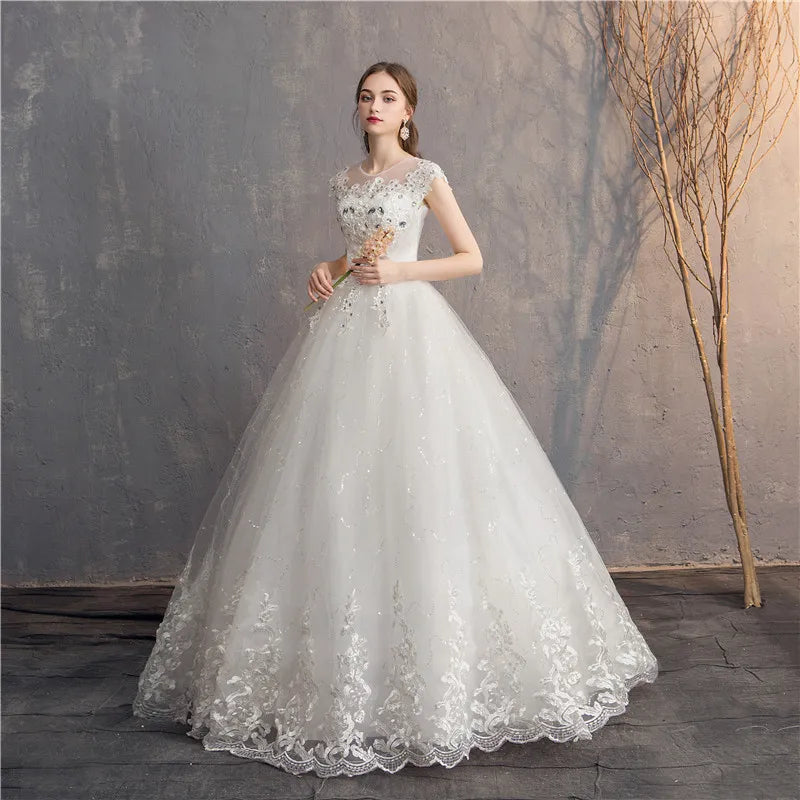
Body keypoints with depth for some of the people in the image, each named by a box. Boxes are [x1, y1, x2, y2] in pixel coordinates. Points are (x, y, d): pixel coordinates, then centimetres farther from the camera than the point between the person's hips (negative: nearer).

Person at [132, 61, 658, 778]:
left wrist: (399, 271, -10)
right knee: (334, 484, 2)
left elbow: (473, 258, 1)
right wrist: (330, 272, 6)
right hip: (345, 330, 5)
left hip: (408, 328, -5)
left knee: (413, 484, -8)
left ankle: (429, 661, 7)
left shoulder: (425, 175, 2)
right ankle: (339, 662, 15)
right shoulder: (345, 182, 17)